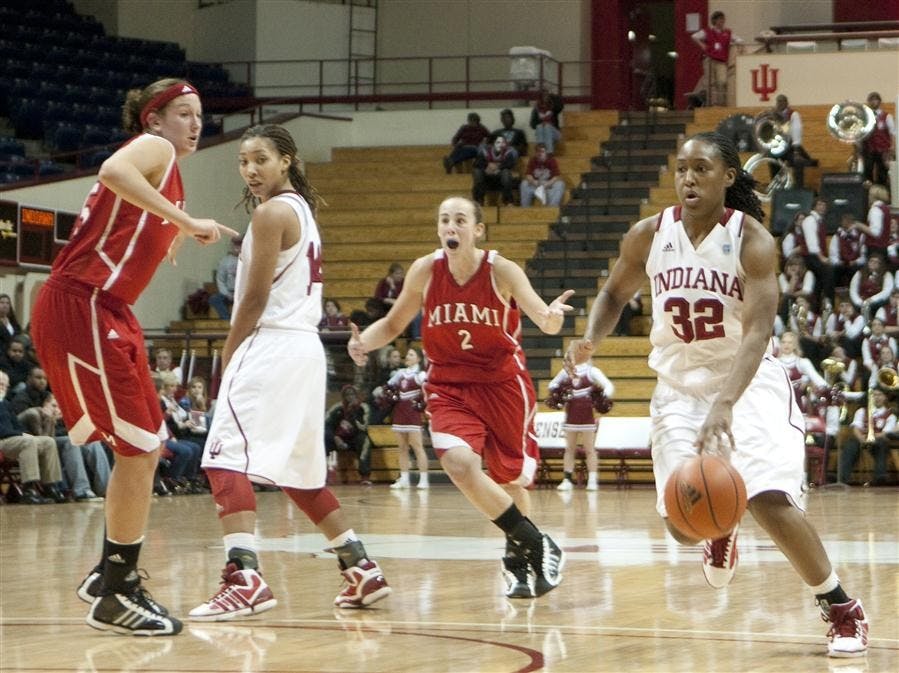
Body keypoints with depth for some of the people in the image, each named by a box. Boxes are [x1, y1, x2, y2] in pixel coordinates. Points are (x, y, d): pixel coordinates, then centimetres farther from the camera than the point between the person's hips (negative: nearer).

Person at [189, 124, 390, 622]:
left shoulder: (271, 213, -10)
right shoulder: (301, 208, 19)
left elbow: (255, 299, -12)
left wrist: (227, 357, -2)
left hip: (271, 347, -10)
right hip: (303, 348, 10)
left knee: (226, 459, -17)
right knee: (297, 473, 19)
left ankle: (245, 579, -30)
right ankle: (361, 570, 22)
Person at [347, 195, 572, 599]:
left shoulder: (502, 271, -15)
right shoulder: (425, 271, -8)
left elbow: (545, 321, -22)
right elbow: (393, 325, 5)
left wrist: (552, 318, -47)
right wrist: (364, 342, -15)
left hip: (503, 382, -1)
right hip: (449, 387, 1)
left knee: (511, 479, 8)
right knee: (459, 464, -23)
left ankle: (519, 557, 38)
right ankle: (537, 547, -7)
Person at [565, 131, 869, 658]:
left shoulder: (752, 240, -18)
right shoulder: (649, 236, -5)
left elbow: (758, 330, -27)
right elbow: (616, 292, 13)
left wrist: (725, 405, -41)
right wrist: (591, 340, -8)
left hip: (749, 381, -3)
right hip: (681, 385, 4)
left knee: (771, 500, -22)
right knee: (684, 524, -5)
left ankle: (842, 608, -2)